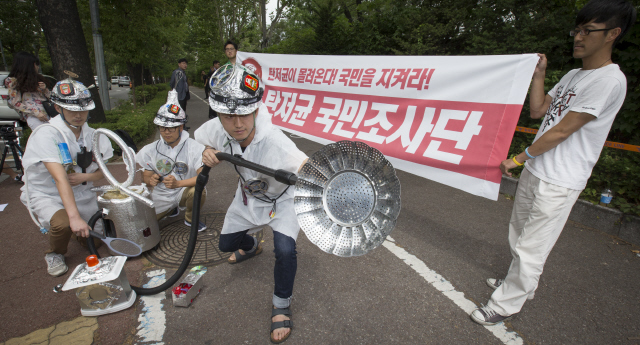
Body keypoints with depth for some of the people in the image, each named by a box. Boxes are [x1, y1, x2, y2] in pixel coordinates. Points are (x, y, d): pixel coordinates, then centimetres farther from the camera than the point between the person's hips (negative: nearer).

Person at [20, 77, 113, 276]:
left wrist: (84, 177, -21)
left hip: (81, 194, 4)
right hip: (46, 195, -4)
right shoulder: (46, 135, -22)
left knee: (94, 240, 0)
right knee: (64, 224, -33)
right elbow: (60, 178, -34)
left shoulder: (93, 136, -6)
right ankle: (54, 255, 1)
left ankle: (74, 232, 36)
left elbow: (102, 171, 3)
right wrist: (75, 217, -42)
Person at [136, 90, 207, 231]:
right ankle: (171, 210, 21)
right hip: (160, 196, 4)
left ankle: (190, 218, -1)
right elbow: (145, 176, 5)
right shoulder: (151, 150, 1)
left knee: (197, 191, -35)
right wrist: (151, 180, -21)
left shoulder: (194, 148, -13)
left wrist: (178, 183, -35)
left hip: (183, 192, -3)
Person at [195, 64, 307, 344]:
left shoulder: (274, 142, -42)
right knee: (226, 244, 20)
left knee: (285, 249, -26)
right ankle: (251, 246, 60)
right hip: (248, 196, 6)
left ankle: (281, 305, 7)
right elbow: (203, 138, 0)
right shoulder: (217, 129, -25)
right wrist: (209, 154, -22)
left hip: (281, 199, -5)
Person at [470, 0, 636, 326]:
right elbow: (537, 111, 11)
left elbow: (561, 131, -17)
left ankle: (505, 305, 9)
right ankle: (520, 283, 38)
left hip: (559, 183, -9)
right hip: (535, 171, 9)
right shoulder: (572, 75, 14)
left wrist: (518, 159, -12)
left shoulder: (610, 80, -14)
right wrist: (539, 74, 7)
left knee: (530, 247, -2)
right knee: (520, 234, 20)